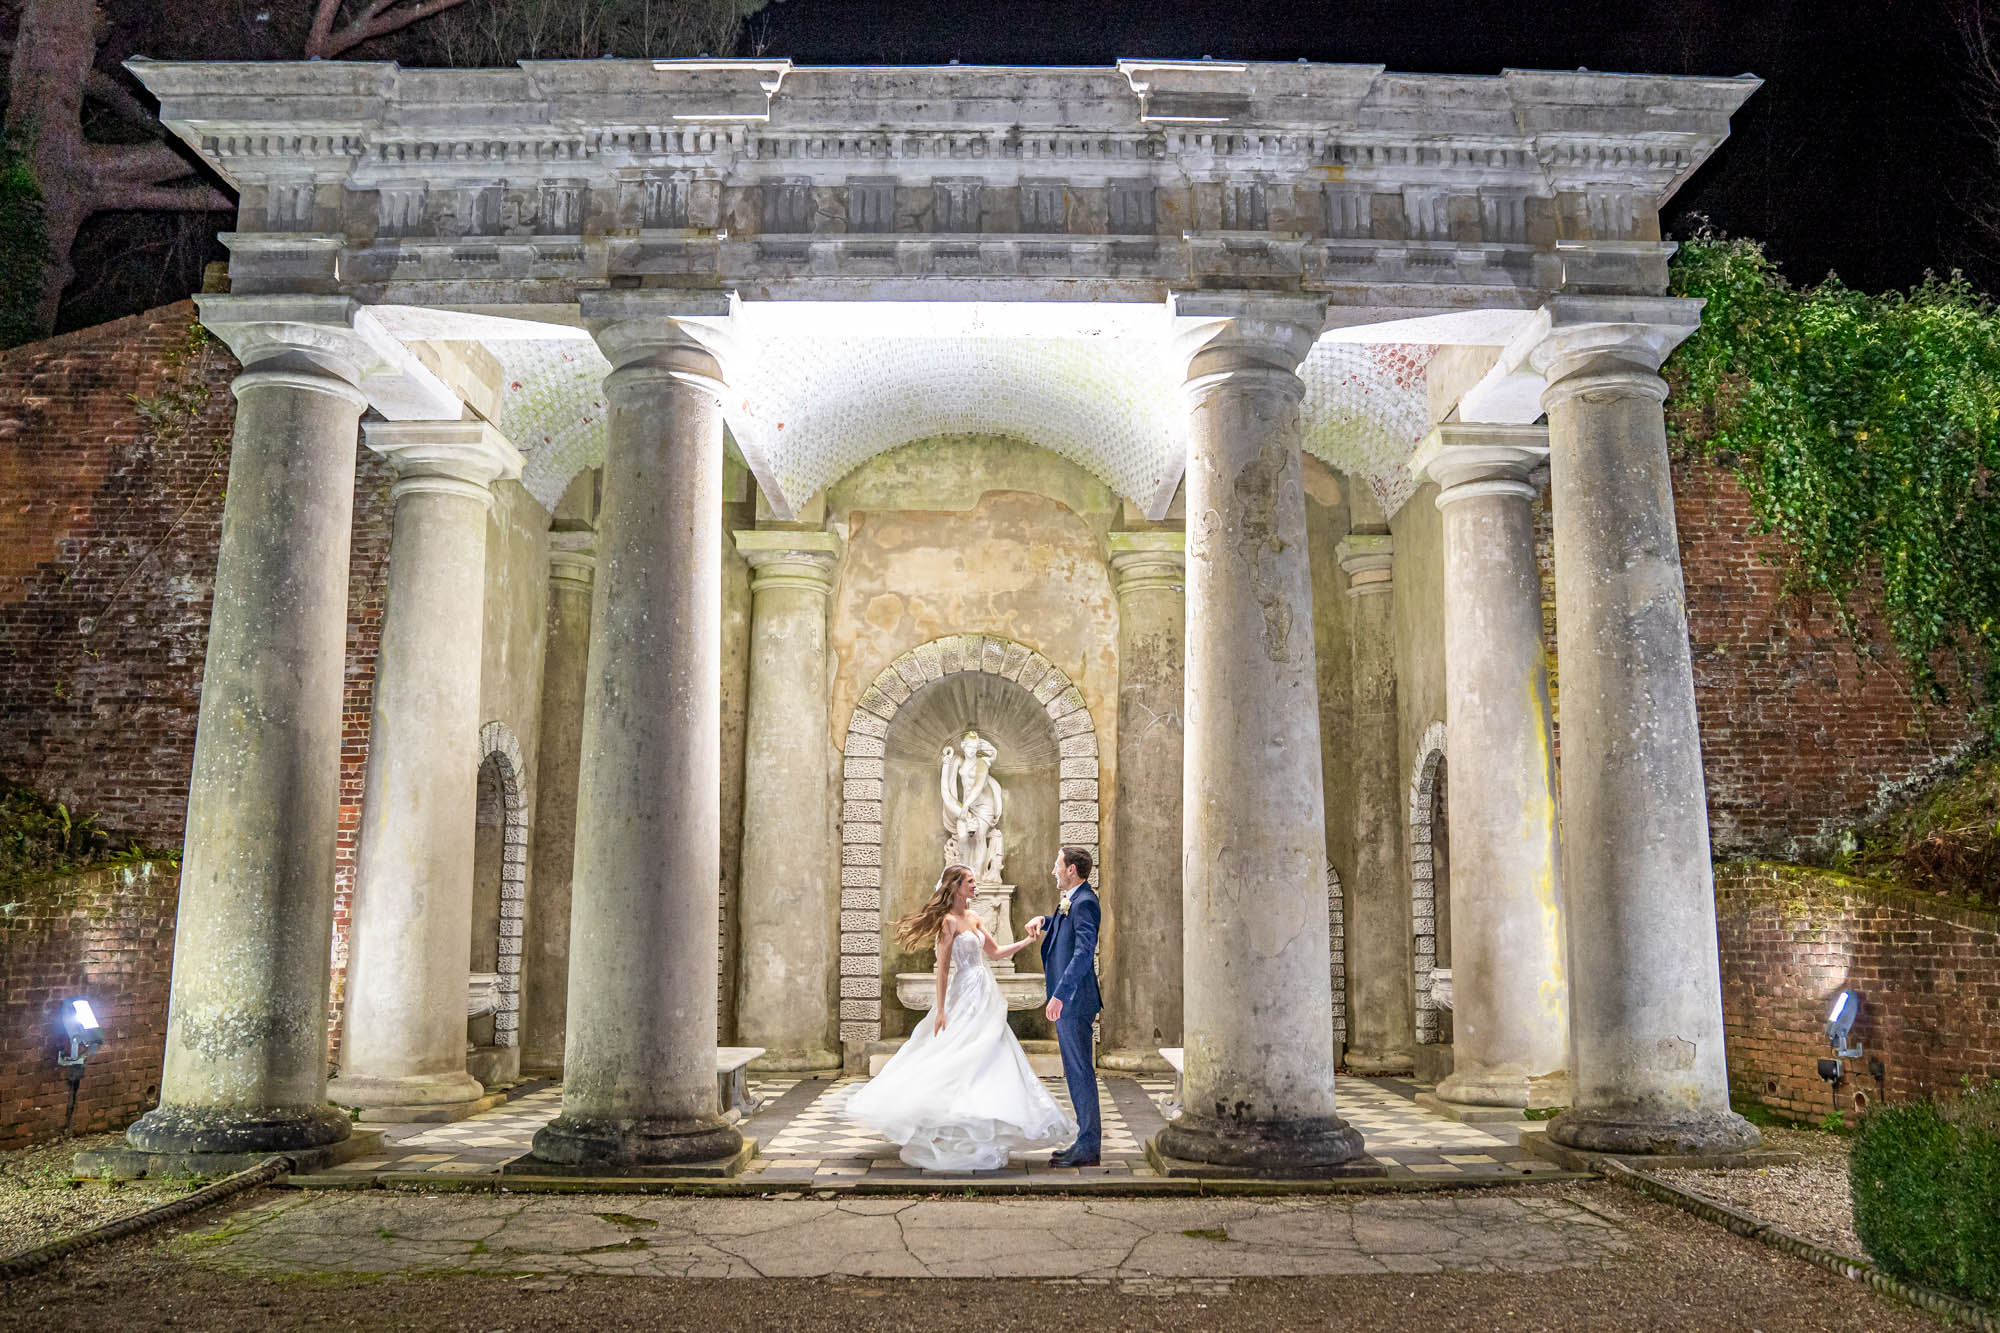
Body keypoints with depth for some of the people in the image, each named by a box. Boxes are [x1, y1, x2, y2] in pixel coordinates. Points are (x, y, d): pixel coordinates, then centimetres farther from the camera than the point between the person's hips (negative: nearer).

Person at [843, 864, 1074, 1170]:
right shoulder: (949, 921, -13)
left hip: (984, 996, 9)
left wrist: (1027, 941, 5)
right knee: (968, 1057, -9)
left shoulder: (973, 917, 12)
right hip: (965, 998, -9)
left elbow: (997, 952, 16)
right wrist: (940, 1010, -16)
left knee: (989, 1059, 10)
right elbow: (942, 968, -15)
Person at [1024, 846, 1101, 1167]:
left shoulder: (1085, 903, -17)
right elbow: (1061, 925, 37)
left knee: (1080, 1071, -5)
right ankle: (1087, 1139, 23)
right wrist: (1042, 921, 15)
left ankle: (1088, 1147, 0)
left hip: (1074, 1000, -10)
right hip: (1068, 1000, 10)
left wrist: (1059, 994, -30)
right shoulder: (1071, 900, 14)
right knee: (1076, 1072, 15)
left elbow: (1084, 952, -26)